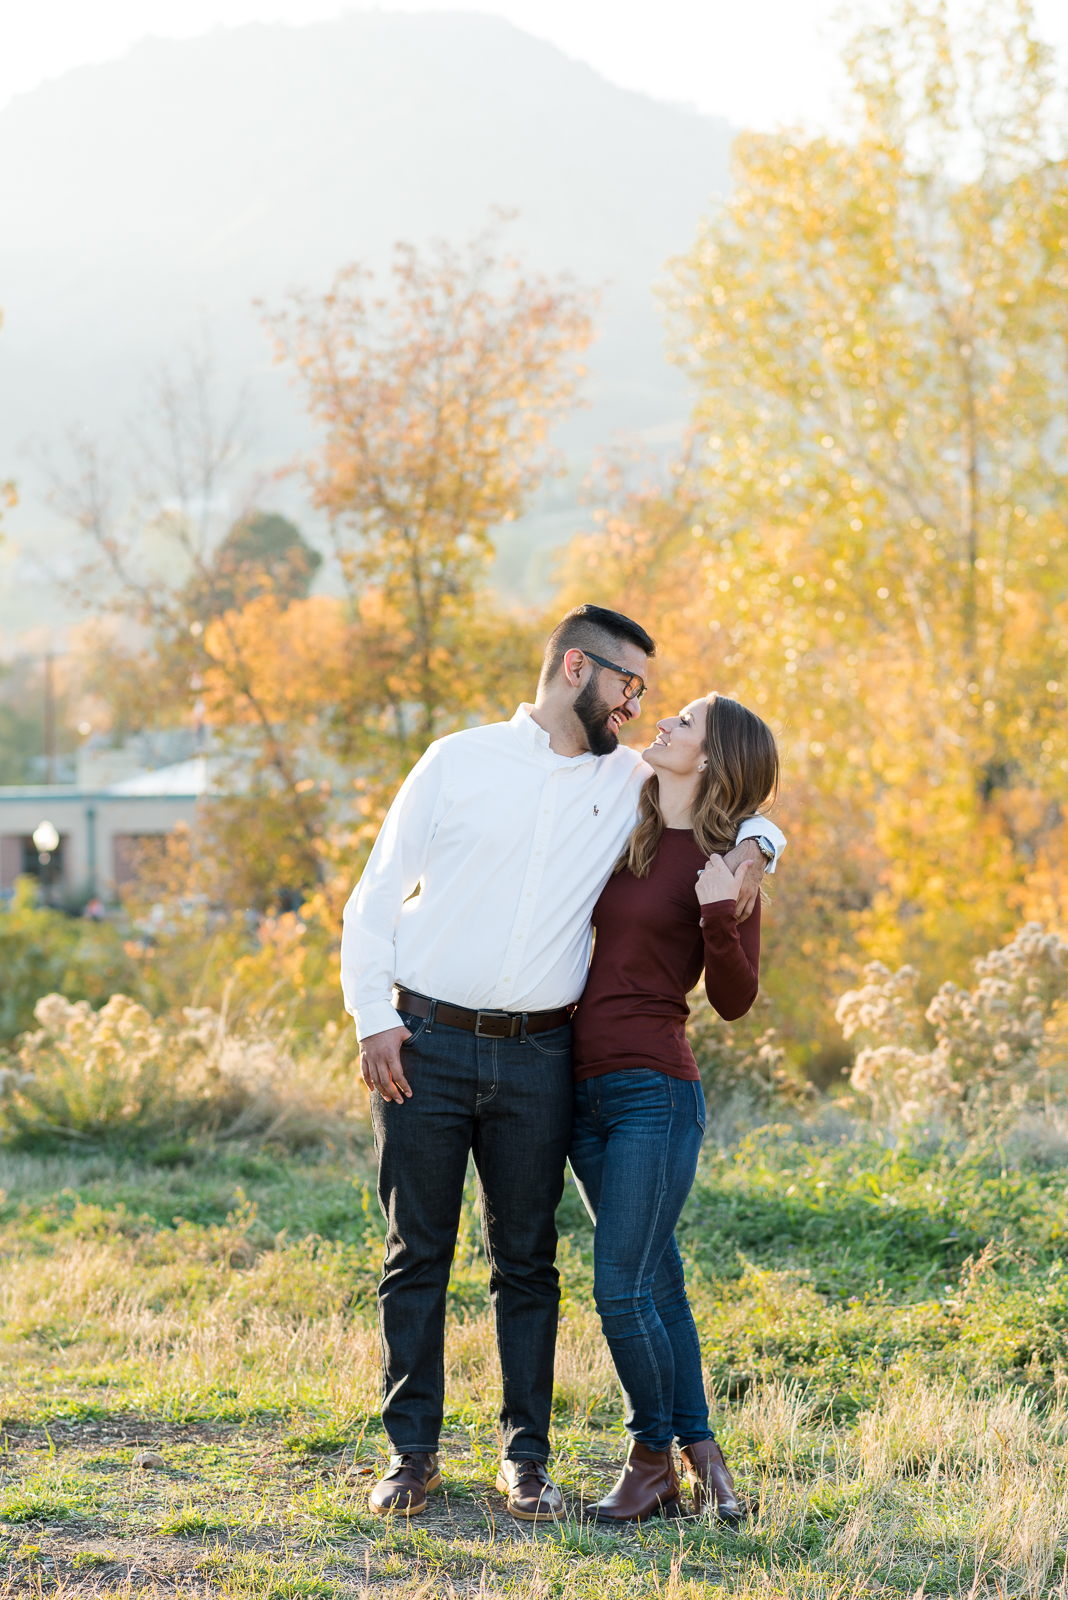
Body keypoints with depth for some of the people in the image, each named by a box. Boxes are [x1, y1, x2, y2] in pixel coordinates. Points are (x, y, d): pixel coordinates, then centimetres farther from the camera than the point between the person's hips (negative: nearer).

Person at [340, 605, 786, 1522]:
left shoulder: (629, 784, 11)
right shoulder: (458, 762, 3)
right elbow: (379, 891, 5)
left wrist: (753, 847, 2)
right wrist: (373, 1016, -4)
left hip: (536, 1058, 2)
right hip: (424, 1043, -2)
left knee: (529, 1263, 5)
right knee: (417, 1255, 3)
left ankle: (526, 1458, 15)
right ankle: (413, 1454, 13)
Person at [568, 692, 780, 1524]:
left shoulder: (726, 861, -7)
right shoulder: (624, 836, 12)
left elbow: (735, 999, -8)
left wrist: (720, 916, -23)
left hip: (654, 1088, -7)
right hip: (586, 1087, 7)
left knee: (622, 1288, -8)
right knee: (654, 1276, 10)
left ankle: (654, 1457, 9)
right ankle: (699, 1448, 17)